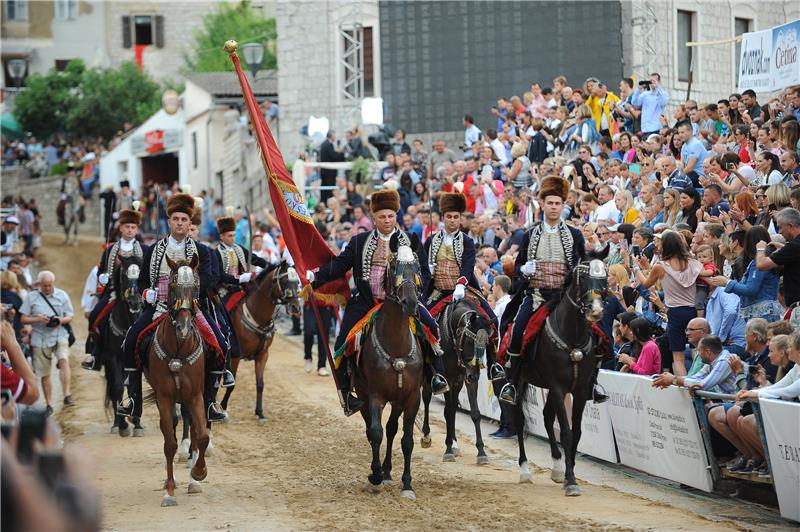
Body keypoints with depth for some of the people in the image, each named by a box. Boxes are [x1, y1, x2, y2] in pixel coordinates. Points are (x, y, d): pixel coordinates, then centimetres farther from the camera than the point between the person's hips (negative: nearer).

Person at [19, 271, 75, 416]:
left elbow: (70, 316, 9)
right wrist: (37, 319, -16)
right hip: (40, 338, 1)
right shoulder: (31, 297, 3)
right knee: (44, 373, 6)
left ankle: (67, 395, -28)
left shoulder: (62, 295, 5)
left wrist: (61, 320, -13)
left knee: (63, 360, -27)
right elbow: (23, 319, 3)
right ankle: (49, 404, 18)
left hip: (59, 335, -1)